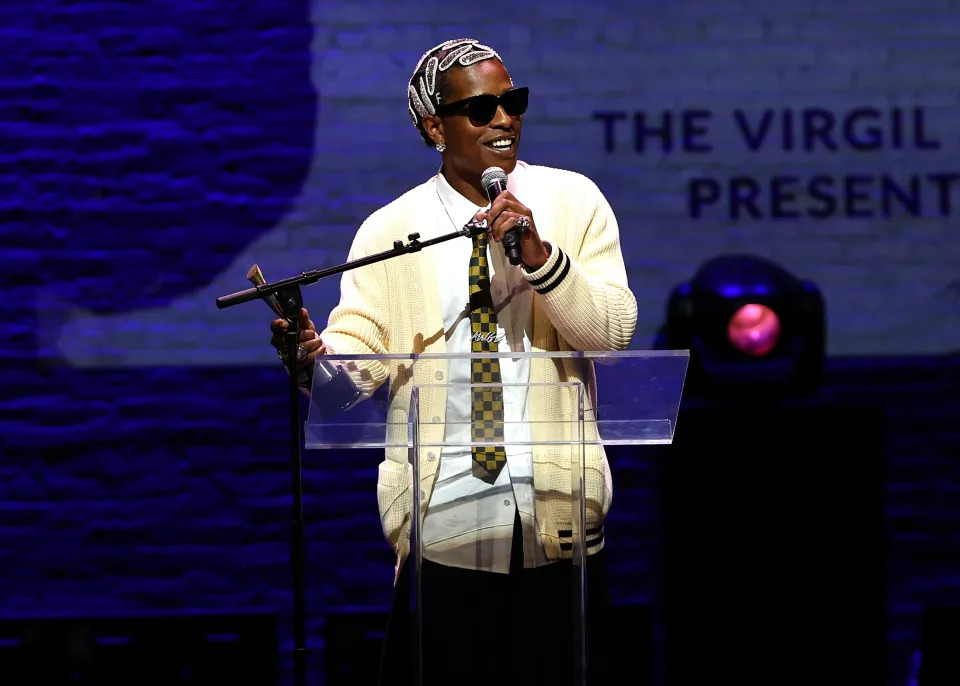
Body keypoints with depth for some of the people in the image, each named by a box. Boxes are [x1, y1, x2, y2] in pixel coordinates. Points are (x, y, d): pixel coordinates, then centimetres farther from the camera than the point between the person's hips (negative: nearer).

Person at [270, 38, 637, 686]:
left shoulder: (572, 201, 4)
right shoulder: (391, 230, 4)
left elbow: (613, 330, -6)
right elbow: (362, 354, -4)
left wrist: (540, 258, -20)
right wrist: (315, 356, -26)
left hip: (557, 506, 1)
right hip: (445, 505, -1)